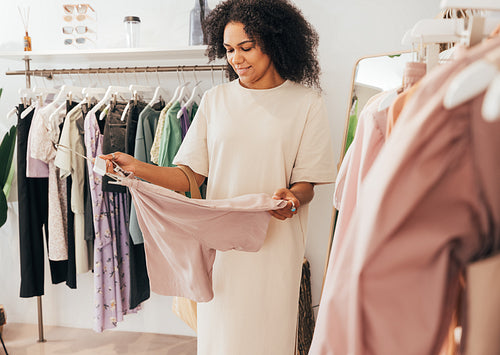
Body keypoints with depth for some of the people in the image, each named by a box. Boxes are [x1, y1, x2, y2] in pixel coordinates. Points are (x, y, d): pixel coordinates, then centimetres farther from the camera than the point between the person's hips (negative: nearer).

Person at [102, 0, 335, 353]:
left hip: (275, 243, -1)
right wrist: (137, 167, -11)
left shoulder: (306, 103, 0)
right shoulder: (215, 99, 6)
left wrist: (292, 197, -22)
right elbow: (192, 175, 2)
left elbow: (306, 184, -1)